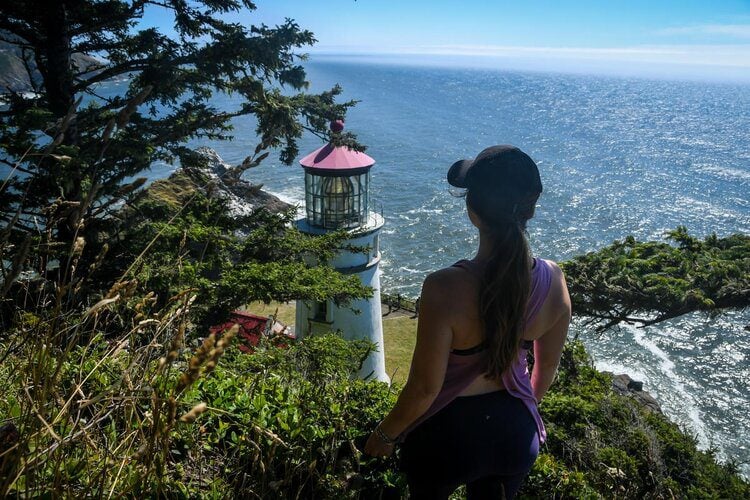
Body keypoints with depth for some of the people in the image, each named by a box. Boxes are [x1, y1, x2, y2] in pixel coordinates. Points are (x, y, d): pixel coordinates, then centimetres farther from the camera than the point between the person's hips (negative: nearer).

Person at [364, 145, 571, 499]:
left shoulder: (445, 288, -34)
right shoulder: (553, 280, -18)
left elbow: (424, 388, -23)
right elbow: (548, 367, -2)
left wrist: (385, 434, -3)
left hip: (449, 434, -3)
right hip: (516, 431, 4)